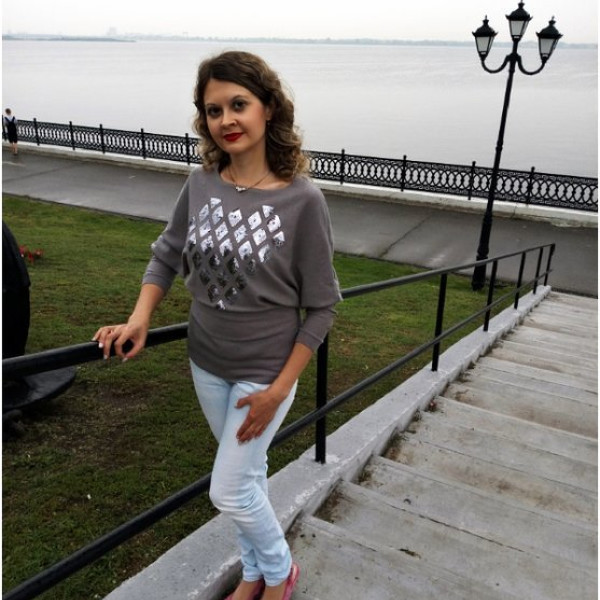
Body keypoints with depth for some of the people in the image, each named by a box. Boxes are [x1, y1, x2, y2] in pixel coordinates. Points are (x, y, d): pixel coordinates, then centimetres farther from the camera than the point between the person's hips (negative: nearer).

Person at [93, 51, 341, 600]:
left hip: (265, 369, -4)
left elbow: (321, 307, -14)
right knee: (247, 470, 21)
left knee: (229, 490, 4)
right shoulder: (201, 184, -6)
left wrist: (280, 390, -14)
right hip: (207, 363, 5)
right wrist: (139, 321, -7)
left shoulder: (302, 199, -19)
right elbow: (167, 256, 7)